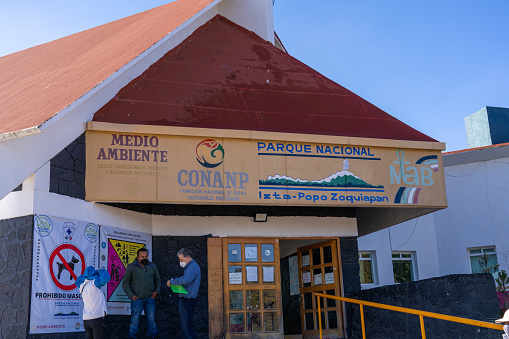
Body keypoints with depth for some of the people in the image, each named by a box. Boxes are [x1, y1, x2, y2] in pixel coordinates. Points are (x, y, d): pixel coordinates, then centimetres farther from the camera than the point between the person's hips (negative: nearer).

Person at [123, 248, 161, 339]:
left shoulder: (152, 266, 8)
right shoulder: (131, 267, -1)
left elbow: (158, 280, 18)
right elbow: (125, 283, 1)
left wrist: (157, 291, 3)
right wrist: (131, 295, -7)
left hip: (150, 298, 3)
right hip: (137, 299, -3)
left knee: (151, 321, 9)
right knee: (134, 321, 1)